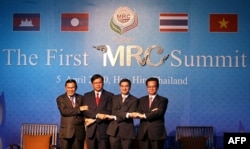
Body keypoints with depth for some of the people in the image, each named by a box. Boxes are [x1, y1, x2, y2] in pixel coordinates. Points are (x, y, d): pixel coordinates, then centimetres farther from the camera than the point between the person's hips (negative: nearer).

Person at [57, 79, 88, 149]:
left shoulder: (81, 98, 11)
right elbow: (64, 111, -14)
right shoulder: (60, 99, 1)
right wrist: (79, 109, -15)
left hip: (79, 131, 2)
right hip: (66, 131, -2)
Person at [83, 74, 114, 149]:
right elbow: (85, 111, 0)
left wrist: (94, 119, -9)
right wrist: (97, 115, -16)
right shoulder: (87, 95, 12)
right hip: (91, 129, 2)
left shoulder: (109, 95, 4)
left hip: (103, 128, -2)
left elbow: (109, 112, -5)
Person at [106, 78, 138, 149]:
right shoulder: (115, 98, 13)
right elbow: (114, 112, -1)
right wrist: (126, 114, -16)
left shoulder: (134, 100, 2)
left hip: (127, 130, -2)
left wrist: (117, 117, -12)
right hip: (114, 129, 3)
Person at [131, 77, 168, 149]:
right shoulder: (141, 100, 16)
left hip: (157, 132, -3)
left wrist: (144, 115, -15)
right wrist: (151, 113, -14)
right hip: (143, 133, 3)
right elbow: (137, 113, 2)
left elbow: (159, 112, -11)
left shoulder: (163, 100, 5)